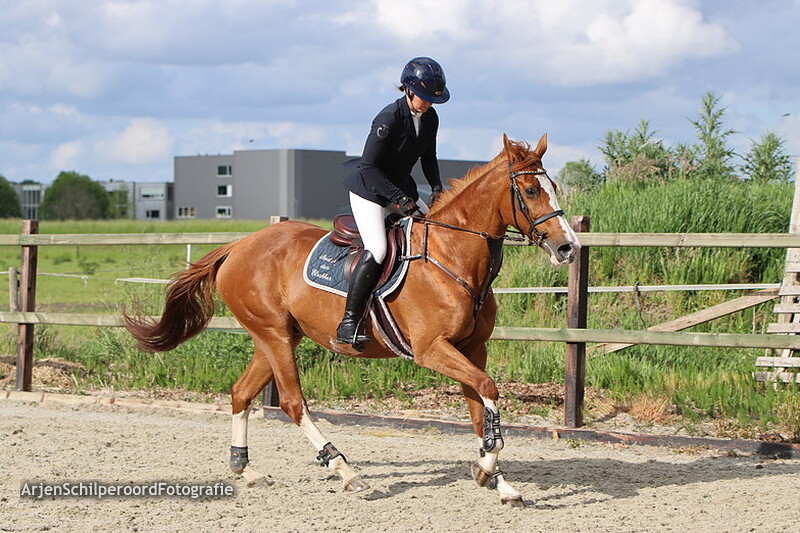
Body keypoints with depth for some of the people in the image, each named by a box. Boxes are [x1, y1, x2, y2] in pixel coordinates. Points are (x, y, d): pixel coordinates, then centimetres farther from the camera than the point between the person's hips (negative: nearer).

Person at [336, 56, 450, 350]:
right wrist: (398, 198, -25)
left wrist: (437, 186, -1)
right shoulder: (389, 118, -23)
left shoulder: (430, 118, 0)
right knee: (377, 251, -25)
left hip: (403, 189, 8)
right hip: (370, 191, -8)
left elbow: (428, 157, 17)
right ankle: (348, 323, -21)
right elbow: (368, 166, -22)